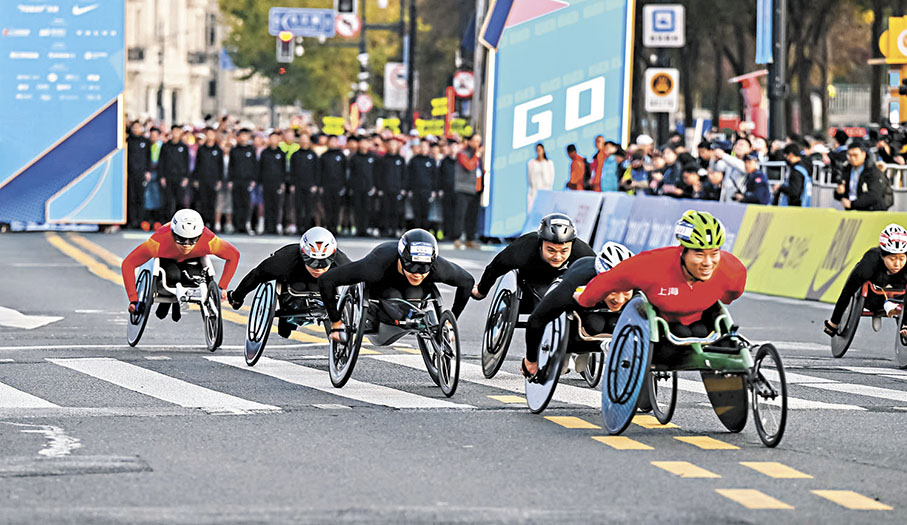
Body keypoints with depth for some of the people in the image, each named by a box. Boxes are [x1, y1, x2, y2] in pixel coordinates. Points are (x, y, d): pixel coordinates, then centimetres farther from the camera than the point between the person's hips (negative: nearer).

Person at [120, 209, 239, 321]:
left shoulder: (209, 241, -36)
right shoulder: (159, 242, -40)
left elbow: (233, 255, -17)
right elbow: (128, 264, -34)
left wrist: (222, 288, -19)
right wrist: (133, 300, -35)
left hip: (192, 260, 2)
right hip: (166, 260, -2)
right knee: (172, 275, -35)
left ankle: (177, 304, 3)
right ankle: (165, 302, 0)